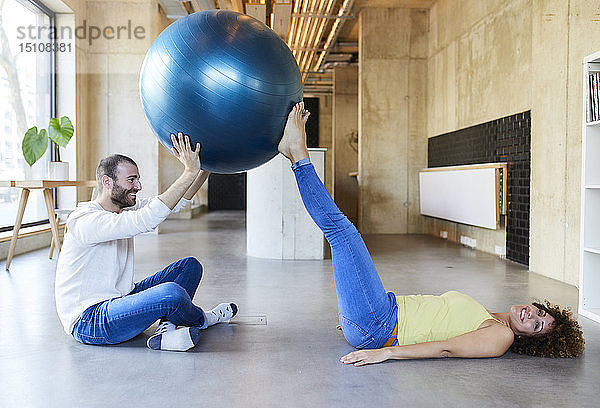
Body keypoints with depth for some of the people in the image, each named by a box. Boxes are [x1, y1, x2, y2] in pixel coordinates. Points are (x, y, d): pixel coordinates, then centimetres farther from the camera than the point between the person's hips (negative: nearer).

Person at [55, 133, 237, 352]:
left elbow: (176, 202, 6)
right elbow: (147, 220, -35)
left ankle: (167, 327, -9)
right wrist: (189, 172, -34)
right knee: (172, 293, -31)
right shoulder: (86, 221, -22)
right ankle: (202, 319, 3)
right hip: (88, 322, -10)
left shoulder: (125, 209, 6)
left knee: (190, 265, 9)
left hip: (118, 300, 10)